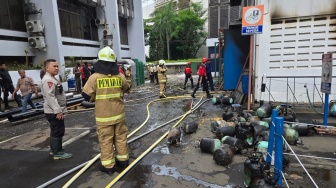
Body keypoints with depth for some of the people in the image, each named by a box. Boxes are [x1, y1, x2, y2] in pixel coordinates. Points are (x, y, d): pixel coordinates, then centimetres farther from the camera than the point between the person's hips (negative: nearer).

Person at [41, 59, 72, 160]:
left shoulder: (52, 79, 17)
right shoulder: (48, 80, -18)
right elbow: (50, 97, -26)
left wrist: (59, 110, 24)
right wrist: (58, 111, -27)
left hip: (55, 111, 11)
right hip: (54, 112, -11)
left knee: (55, 131, 19)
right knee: (58, 132, -4)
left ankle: (54, 149, 31)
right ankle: (58, 152, 4)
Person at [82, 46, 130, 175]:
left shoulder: (95, 77, -13)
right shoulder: (120, 76, -5)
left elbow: (87, 96, -5)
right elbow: (126, 90, 13)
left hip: (103, 116, -2)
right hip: (119, 114, 3)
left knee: (106, 140, 9)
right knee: (121, 137, 16)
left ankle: (108, 166, 19)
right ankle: (123, 160, 30)